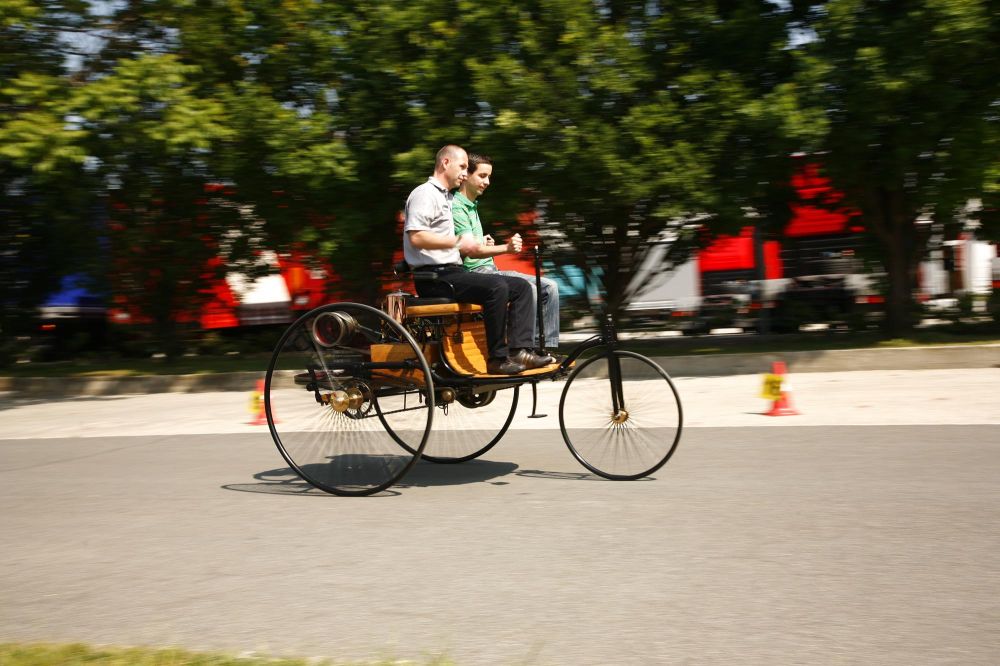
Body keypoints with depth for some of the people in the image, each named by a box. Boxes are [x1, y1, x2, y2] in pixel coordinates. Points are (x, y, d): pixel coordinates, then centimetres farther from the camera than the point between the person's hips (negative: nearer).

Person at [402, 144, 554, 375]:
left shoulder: (447, 198, 27)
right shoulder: (425, 194, -5)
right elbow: (415, 237, -19)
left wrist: (475, 244, 17)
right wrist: (457, 241, -18)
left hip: (453, 271, 10)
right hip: (434, 276, -10)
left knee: (520, 287, 0)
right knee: (496, 287, -31)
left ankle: (520, 350, -12)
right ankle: (498, 358, -26)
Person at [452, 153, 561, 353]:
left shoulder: (472, 206, 22)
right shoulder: (456, 207, -11)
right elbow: (470, 250, -21)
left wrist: (484, 243, 8)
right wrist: (506, 248, -31)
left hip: (490, 270, 10)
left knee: (549, 287, -1)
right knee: (527, 289, -30)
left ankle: (547, 348, -2)